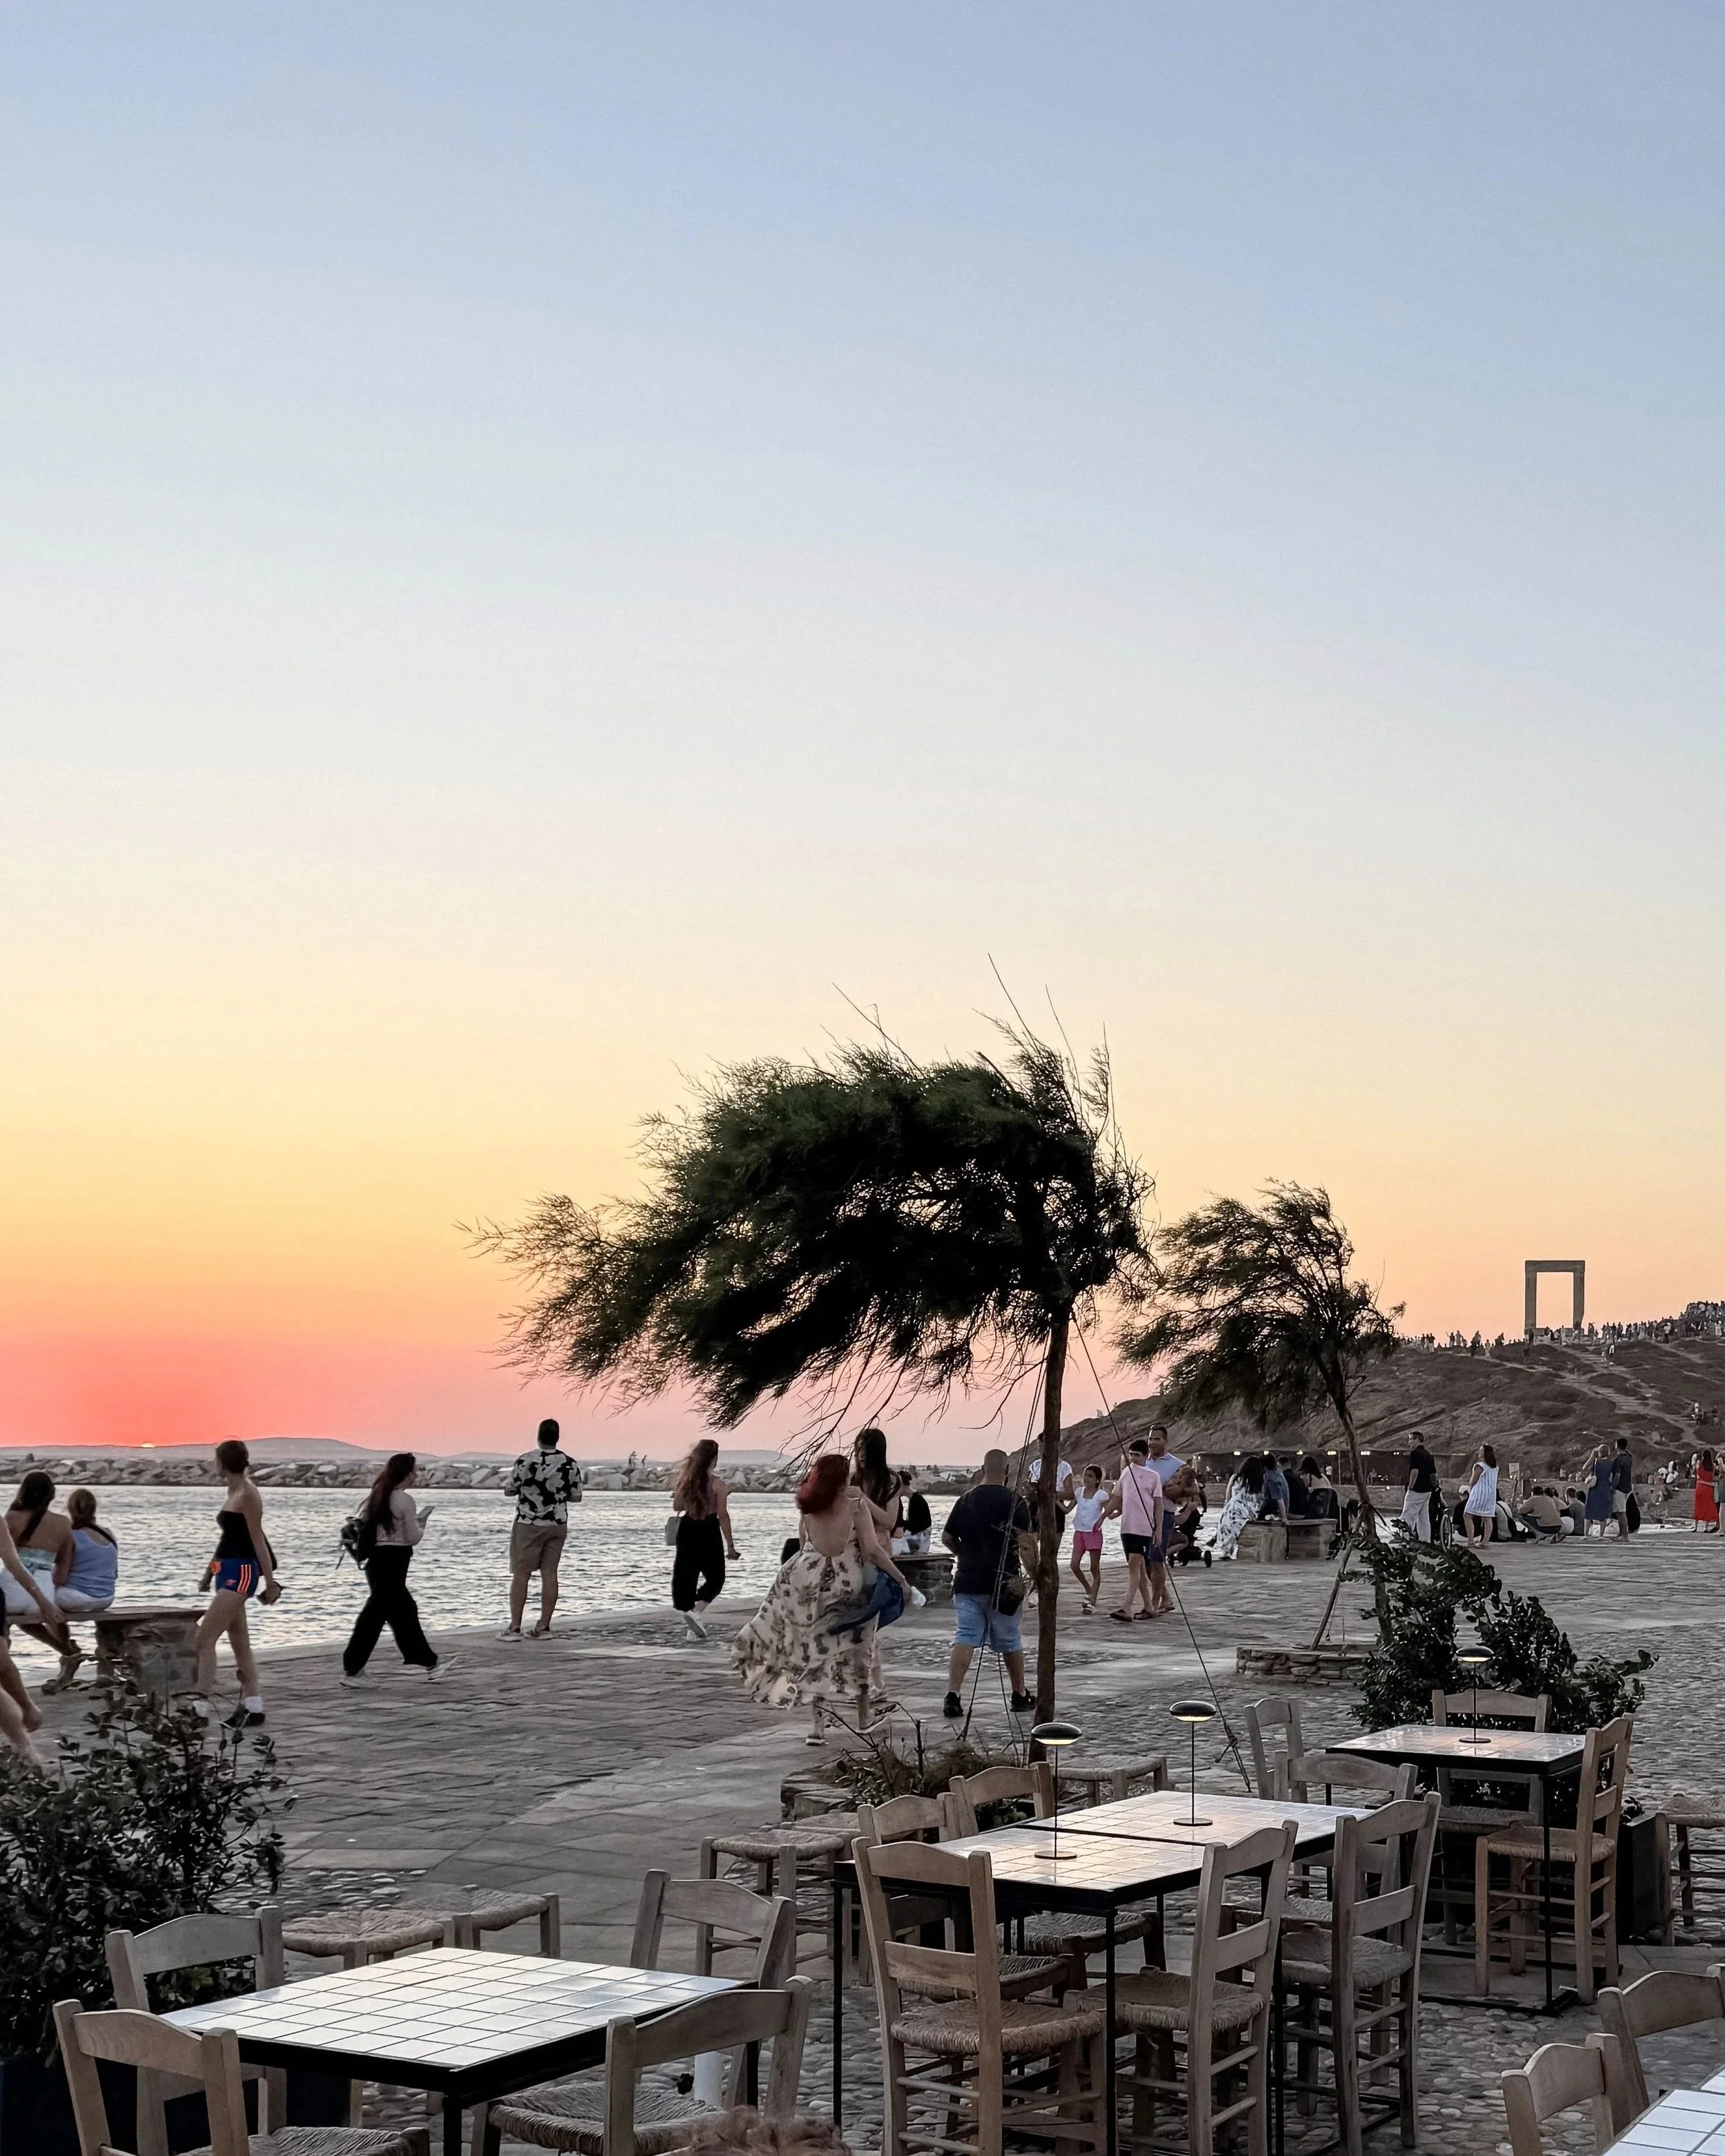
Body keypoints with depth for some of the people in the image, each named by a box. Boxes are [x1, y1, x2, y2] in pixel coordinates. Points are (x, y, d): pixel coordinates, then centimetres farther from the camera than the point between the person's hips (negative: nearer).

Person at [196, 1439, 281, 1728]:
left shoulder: (247, 1494, -13)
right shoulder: (233, 1490, 14)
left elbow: (258, 1541, -15)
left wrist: (270, 1582, -16)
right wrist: (210, 1569, 26)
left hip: (240, 1573, -10)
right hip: (229, 1571, 10)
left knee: (205, 1637, -13)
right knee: (239, 1641, 13)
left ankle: (201, 1704, -17)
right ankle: (252, 1706, 19)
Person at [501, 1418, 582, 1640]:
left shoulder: (526, 1461, -14)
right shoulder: (569, 1464, -2)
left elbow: (509, 1490, -9)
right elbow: (576, 1497, 5)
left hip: (529, 1525, -4)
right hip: (557, 1525, 4)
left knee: (521, 1574, 0)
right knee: (549, 1574, 7)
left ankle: (514, 1627, -2)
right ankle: (543, 1627, 7)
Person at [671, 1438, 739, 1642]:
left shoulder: (685, 1480, 1)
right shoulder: (717, 1485, -11)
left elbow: (677, 1507, 11)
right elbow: (723, 1516, -11)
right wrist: (730, 1545, -6)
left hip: (687, 1531, 4)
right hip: (708, 1532, -4)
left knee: (685, 1577, 11)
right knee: (715, 1579, 11)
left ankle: (694, 1628, 13)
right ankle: (696, 1610, -14)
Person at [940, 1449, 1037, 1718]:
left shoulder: (966, 1499, 6)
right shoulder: (1014, 1502, -7)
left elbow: (947, 1537, 14)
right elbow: (1025, 1542, -15)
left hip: (966, 1582, 3)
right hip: (1002, 1584, -3)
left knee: (964, 1639, -1)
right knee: (1010, 1642, 11)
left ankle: (952, 1696, -16)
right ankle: (1020, 1697, 25)